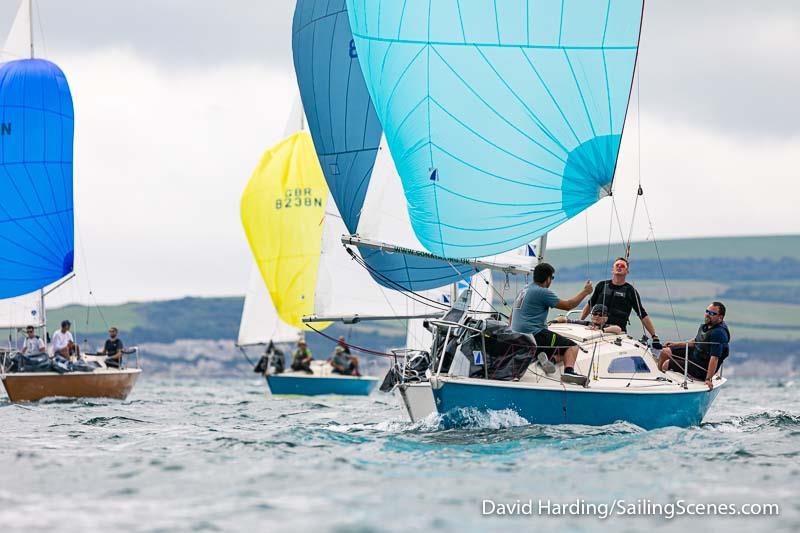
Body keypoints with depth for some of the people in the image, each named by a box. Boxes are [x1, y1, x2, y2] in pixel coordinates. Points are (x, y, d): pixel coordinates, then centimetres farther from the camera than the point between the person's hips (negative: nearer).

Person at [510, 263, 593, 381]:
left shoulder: (524, 290, 19)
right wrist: (585, 292, 8)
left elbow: (512, 316, 28)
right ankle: (569, 370, -36)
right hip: (534, 334, -9)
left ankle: (548, 357, -11)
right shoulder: (542, 292, -8)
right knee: (572, 347, -9)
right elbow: (567, 305, -4)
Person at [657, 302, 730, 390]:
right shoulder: (706, 326, 2)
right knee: (665, 352, 10)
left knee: (667, 364, -10)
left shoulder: (719, 333, -28)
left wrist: (708, 379, -38)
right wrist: (676, 344, 19)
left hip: (702, 368, -9)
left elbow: (714, 358, -33)